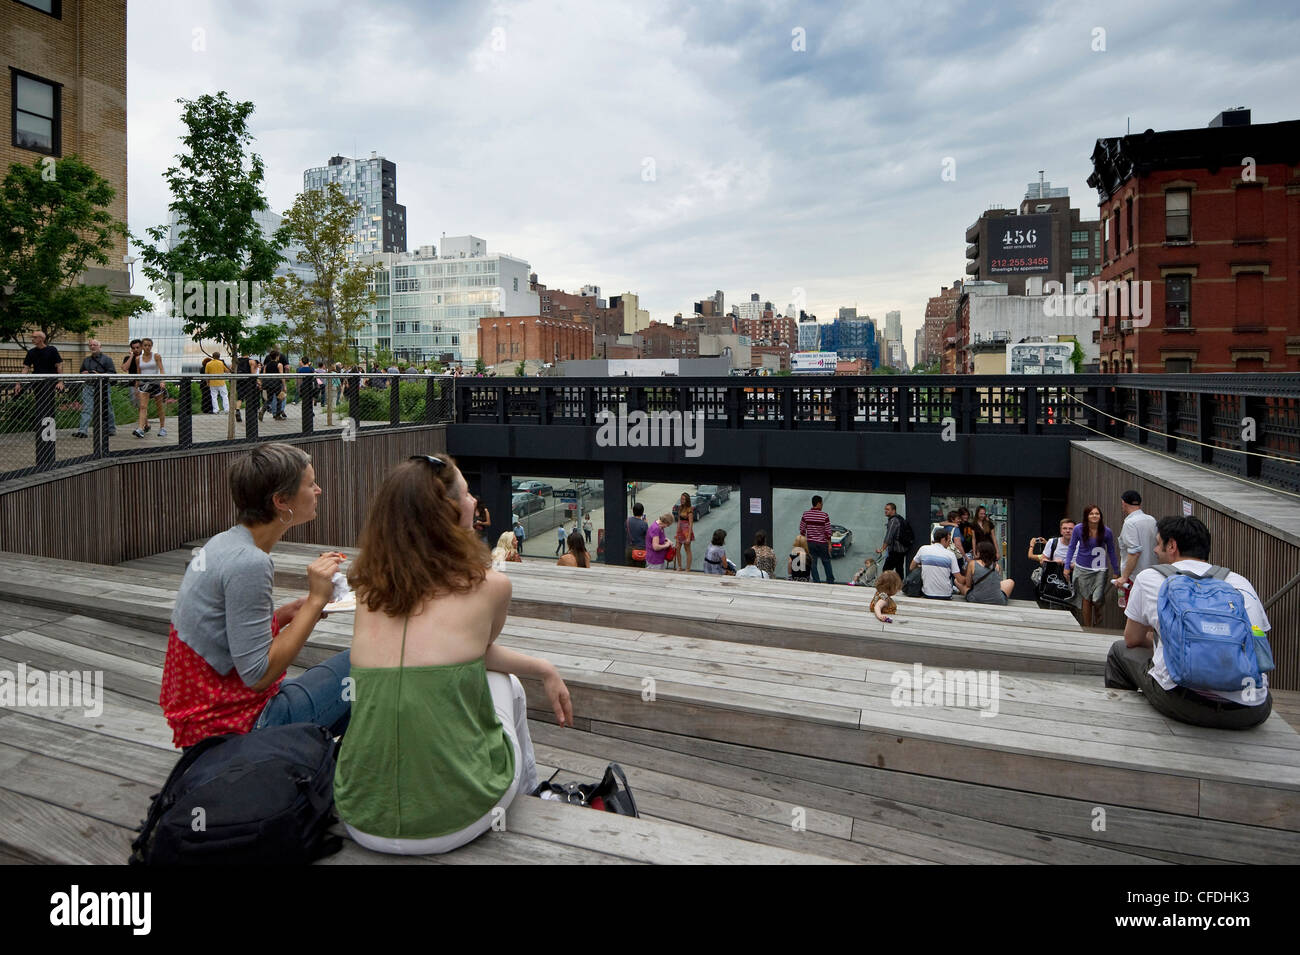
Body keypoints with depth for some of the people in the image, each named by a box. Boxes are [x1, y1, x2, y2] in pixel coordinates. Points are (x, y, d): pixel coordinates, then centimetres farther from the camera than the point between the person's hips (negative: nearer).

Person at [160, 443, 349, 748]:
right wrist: (315, 600, -20)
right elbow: (257, 674, -23)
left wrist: (288, 613, 1)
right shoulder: (249, 562, -24)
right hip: (231, 729, -9)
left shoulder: (223, 543, 4)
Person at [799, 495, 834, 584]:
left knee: (812, 563, 10)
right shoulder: (824, 515, -13)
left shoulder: (805, 514, -5)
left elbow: (802, 530, 0)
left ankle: (816, 582, 13)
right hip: (822, 543, -2)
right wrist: (829, 544, -1)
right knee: (826, 562, 16)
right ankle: (830, 581, 27)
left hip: (810, 543, 2)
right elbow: (827, 531, -10)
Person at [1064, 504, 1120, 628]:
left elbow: (1111, 552, 5)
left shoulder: (1106, 532, -7)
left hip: (1099, 570, 0)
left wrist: (1116, 572, 9)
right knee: (1086, 600, 5)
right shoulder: (1078, 529, -8)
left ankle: (1098, 625, 22)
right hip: (1082, 569, 1)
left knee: (1096, 600, -10)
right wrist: (1067, 567, -1)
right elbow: (1071, 547, 3)